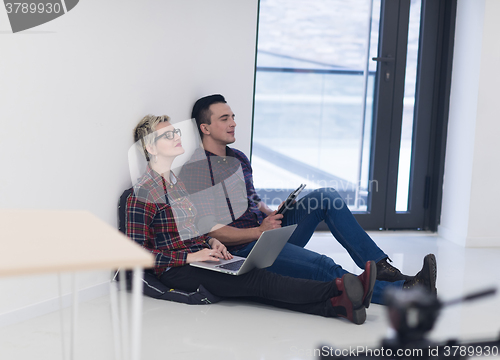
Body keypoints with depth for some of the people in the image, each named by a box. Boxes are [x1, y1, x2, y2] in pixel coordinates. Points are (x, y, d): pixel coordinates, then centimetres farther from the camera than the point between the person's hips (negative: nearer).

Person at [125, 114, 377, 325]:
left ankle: (334, 305, -40)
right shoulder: (143, 193, -11)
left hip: (196, 257, 8)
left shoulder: (175, 181, 18)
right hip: (175, 271, -8)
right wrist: (191, 257, -19)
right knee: (258, 280, -25)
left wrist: (210, 242, 6)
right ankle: (339, 289, -38)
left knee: (257, 287, -19)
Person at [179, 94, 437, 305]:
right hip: (243, 248, -8)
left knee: (327, 197, -8)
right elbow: (209, 231, -16)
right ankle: (402, 292, -26)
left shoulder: (239, 158, 18)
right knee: (322, 267, -28)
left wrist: (271, 214, 3)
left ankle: (380, 267, -13)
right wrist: (260, 231, -19)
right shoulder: (194, 170, -10)